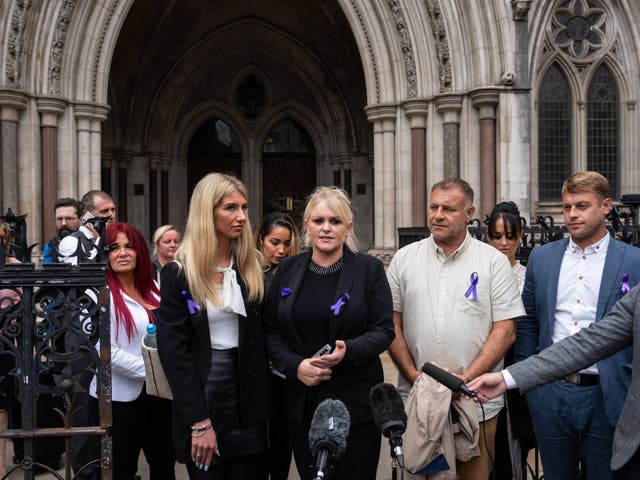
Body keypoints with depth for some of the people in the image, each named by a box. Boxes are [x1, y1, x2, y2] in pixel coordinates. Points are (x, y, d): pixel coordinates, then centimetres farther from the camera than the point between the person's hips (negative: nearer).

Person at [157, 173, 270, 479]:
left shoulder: (252, 270, 7)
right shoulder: (178, 274, -6)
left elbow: (261, 340, 10)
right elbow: (173, 350, -10)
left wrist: (264, 405, 0)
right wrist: (199, 421, -15)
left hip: (249, 406, 3)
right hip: (204, 398, -3)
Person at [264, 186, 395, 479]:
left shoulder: (369, 269, -2)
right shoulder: (288, 269, 6)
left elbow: (384, 331, -4)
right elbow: (270, 330, 6)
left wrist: (349, 350, -22)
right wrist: (295, 366, -11)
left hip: (355, 400, -2)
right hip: (301, 401, 3)